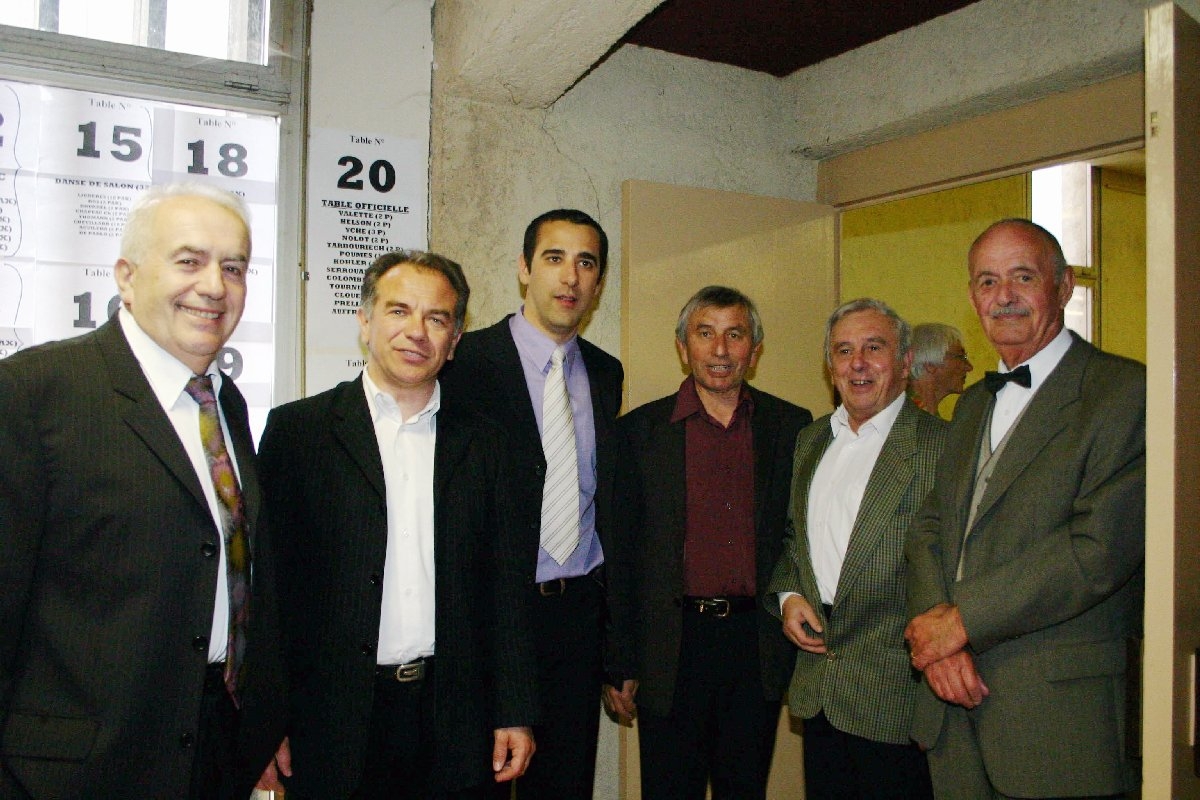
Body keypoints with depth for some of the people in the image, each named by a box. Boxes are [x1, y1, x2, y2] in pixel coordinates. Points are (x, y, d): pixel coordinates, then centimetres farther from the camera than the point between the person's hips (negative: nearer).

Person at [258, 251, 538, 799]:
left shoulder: (482, 441, 7)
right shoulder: (296, 429, 0)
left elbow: (504, 584, 8)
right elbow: (271, 583, -2)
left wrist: (515, 713, 5)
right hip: (334, 727, -2)